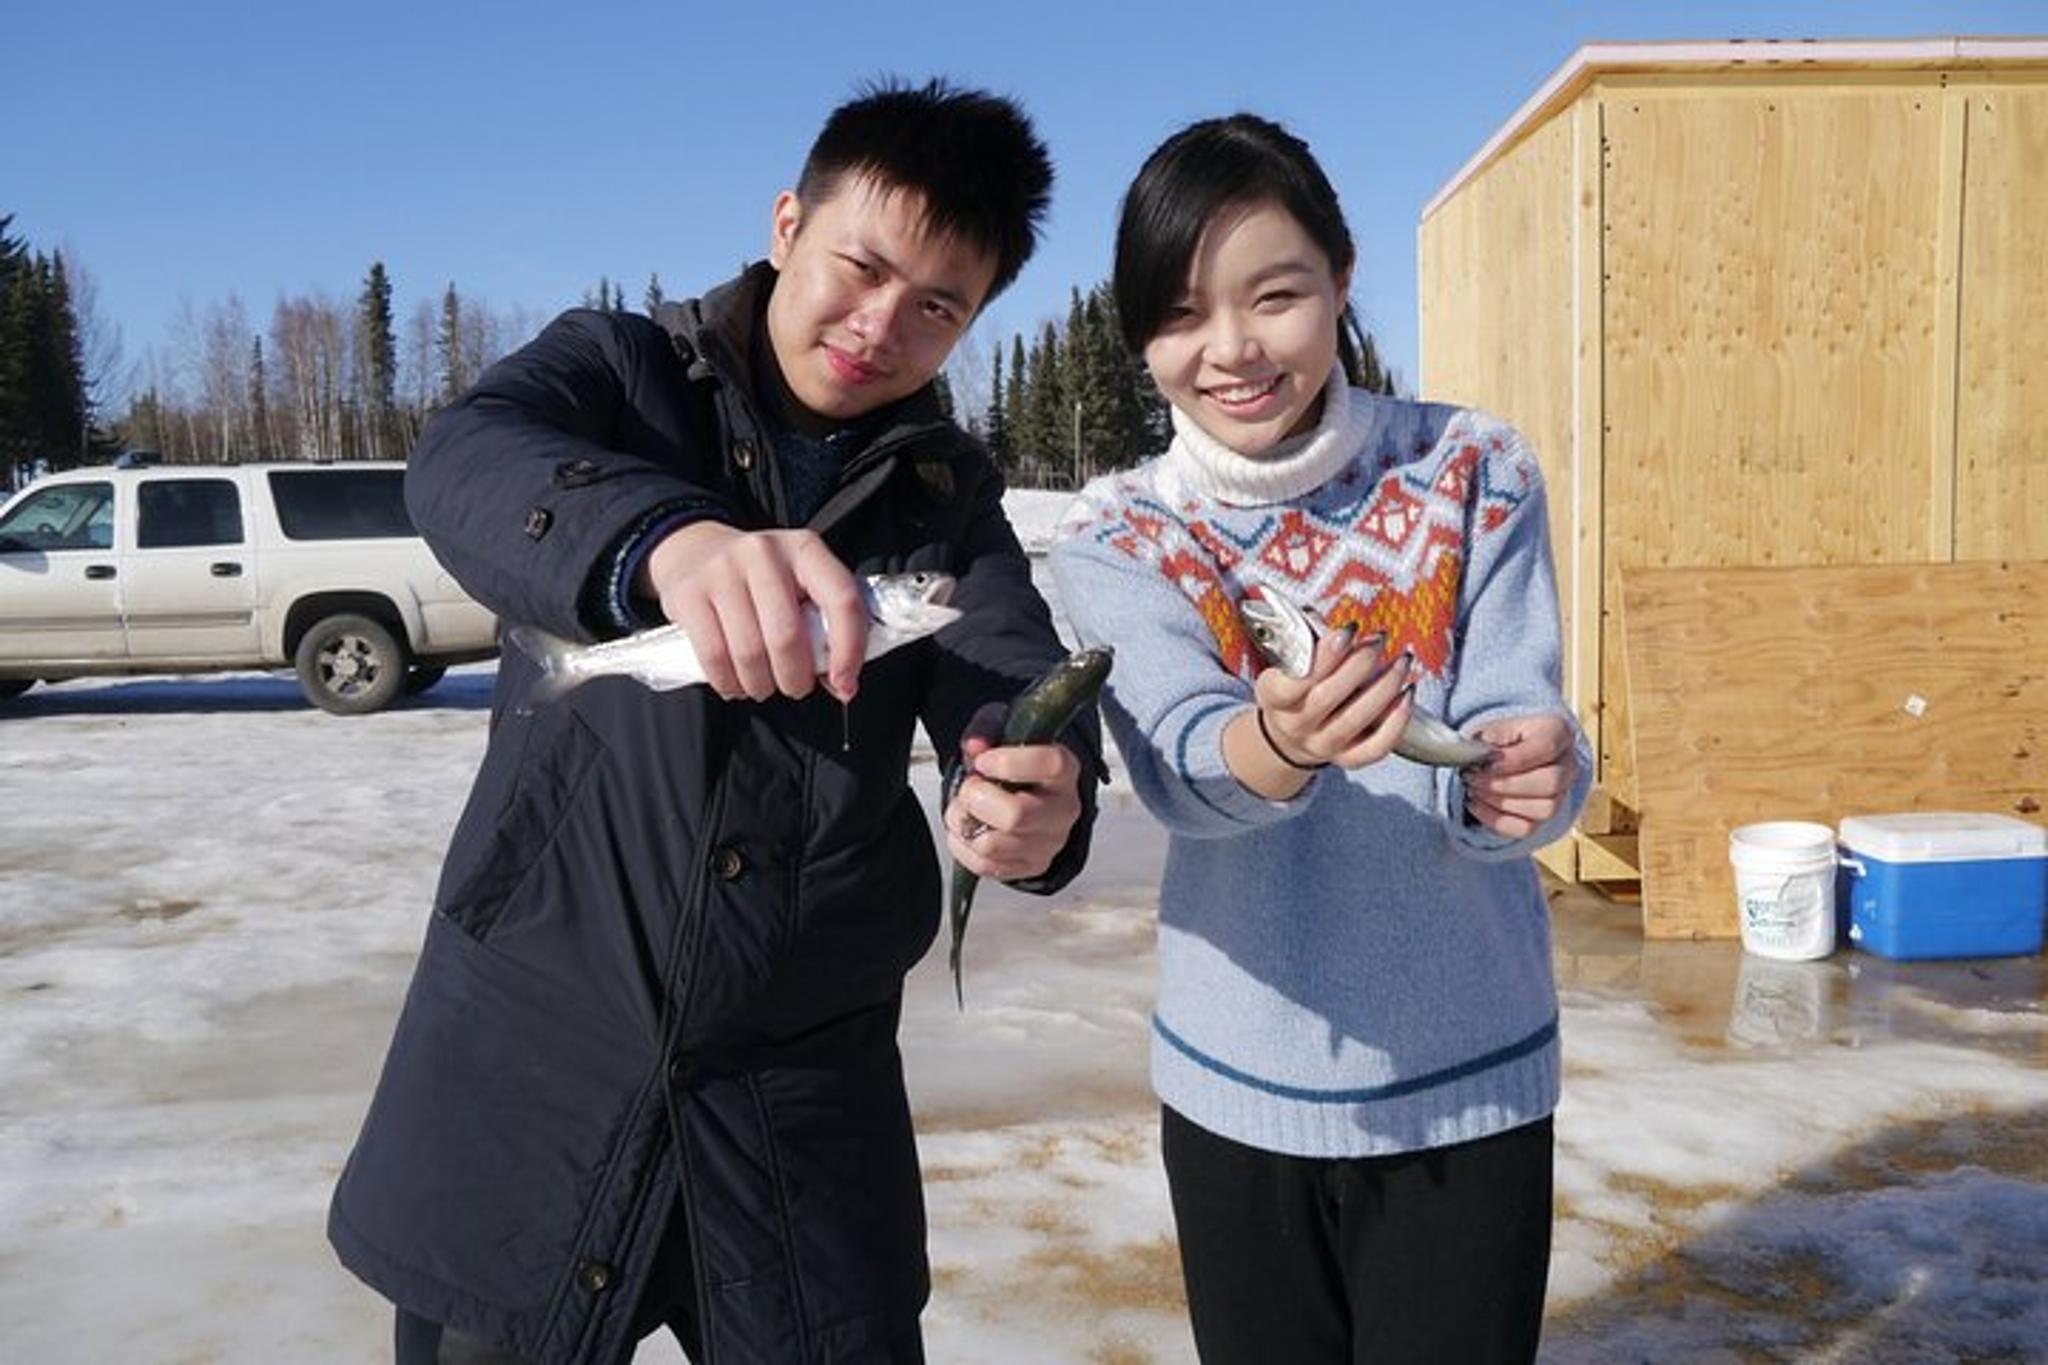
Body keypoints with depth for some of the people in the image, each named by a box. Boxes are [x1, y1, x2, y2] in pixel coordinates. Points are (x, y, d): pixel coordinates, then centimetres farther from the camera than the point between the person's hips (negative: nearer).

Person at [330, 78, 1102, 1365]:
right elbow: (465, 464, -24)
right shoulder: (618, 368, -3)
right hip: (531, 1051, -1)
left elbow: (1022, 675, -12)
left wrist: (1044, 786, -37)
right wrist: (668, 538, -47)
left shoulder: (948, 490, 5)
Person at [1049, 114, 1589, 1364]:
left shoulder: (1474, 473, -5)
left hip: (1469, 1082, 0)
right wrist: (1280, 744, -45)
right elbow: (1180, 767, -23)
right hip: (1236, 1088, 1)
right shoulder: (1117, 539, -6)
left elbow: (1515, 724, -13)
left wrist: (1520, 775, -35)